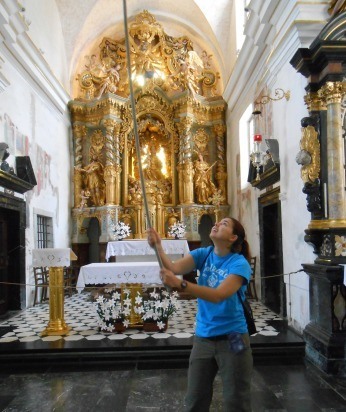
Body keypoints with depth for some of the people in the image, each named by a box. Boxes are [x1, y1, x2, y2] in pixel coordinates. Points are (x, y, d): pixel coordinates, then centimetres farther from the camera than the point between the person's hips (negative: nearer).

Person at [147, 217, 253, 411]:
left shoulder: (240, 264, -16)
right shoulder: (204, 254, -1)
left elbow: (218, 295, -30)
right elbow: (174, 267, -16)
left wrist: (179, 284, -41)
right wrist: (158, 247, -33)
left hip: (232, 339, -4)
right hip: (203, 337, 5)